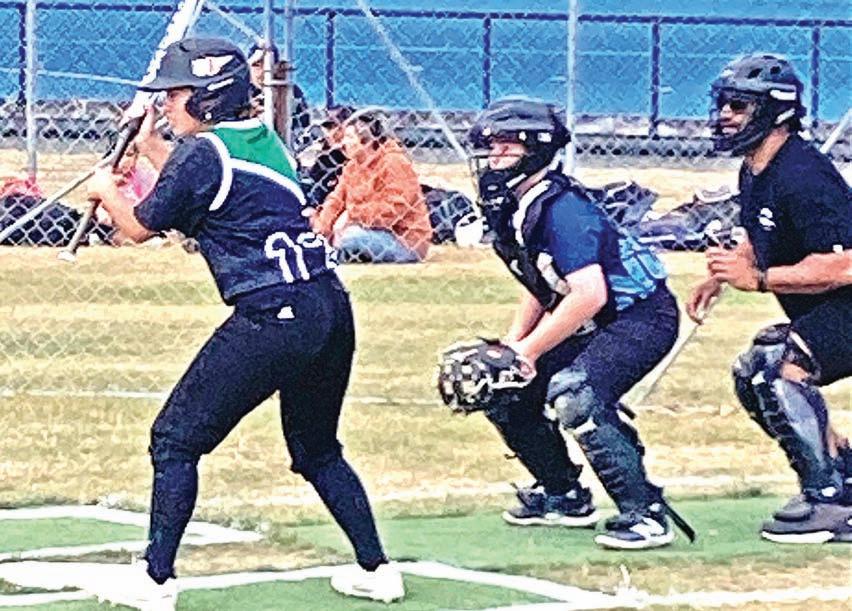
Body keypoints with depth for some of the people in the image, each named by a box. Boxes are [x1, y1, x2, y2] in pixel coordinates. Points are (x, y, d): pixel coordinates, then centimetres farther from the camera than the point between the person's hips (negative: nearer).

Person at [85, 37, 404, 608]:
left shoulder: (202, 152, -7)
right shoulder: (263, 139, 17)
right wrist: (151, 145, 39)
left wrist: (108, 191, 27)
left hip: (273, 320, -8)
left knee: (176, 439, 2)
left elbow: (141, 227, 7)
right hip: (332, 312, 8)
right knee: (317, 449, 24)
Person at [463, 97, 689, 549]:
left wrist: (527, 352, -26)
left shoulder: (561, 208, -24)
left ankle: (645, 512, -23)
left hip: (642, 315, -10)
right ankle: (563, 495, 24)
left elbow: (589, 295, -31)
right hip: (594, 326, 10)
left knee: (573, 394, -31)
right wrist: (510, 346, 3)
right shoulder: (510, 210, 4)